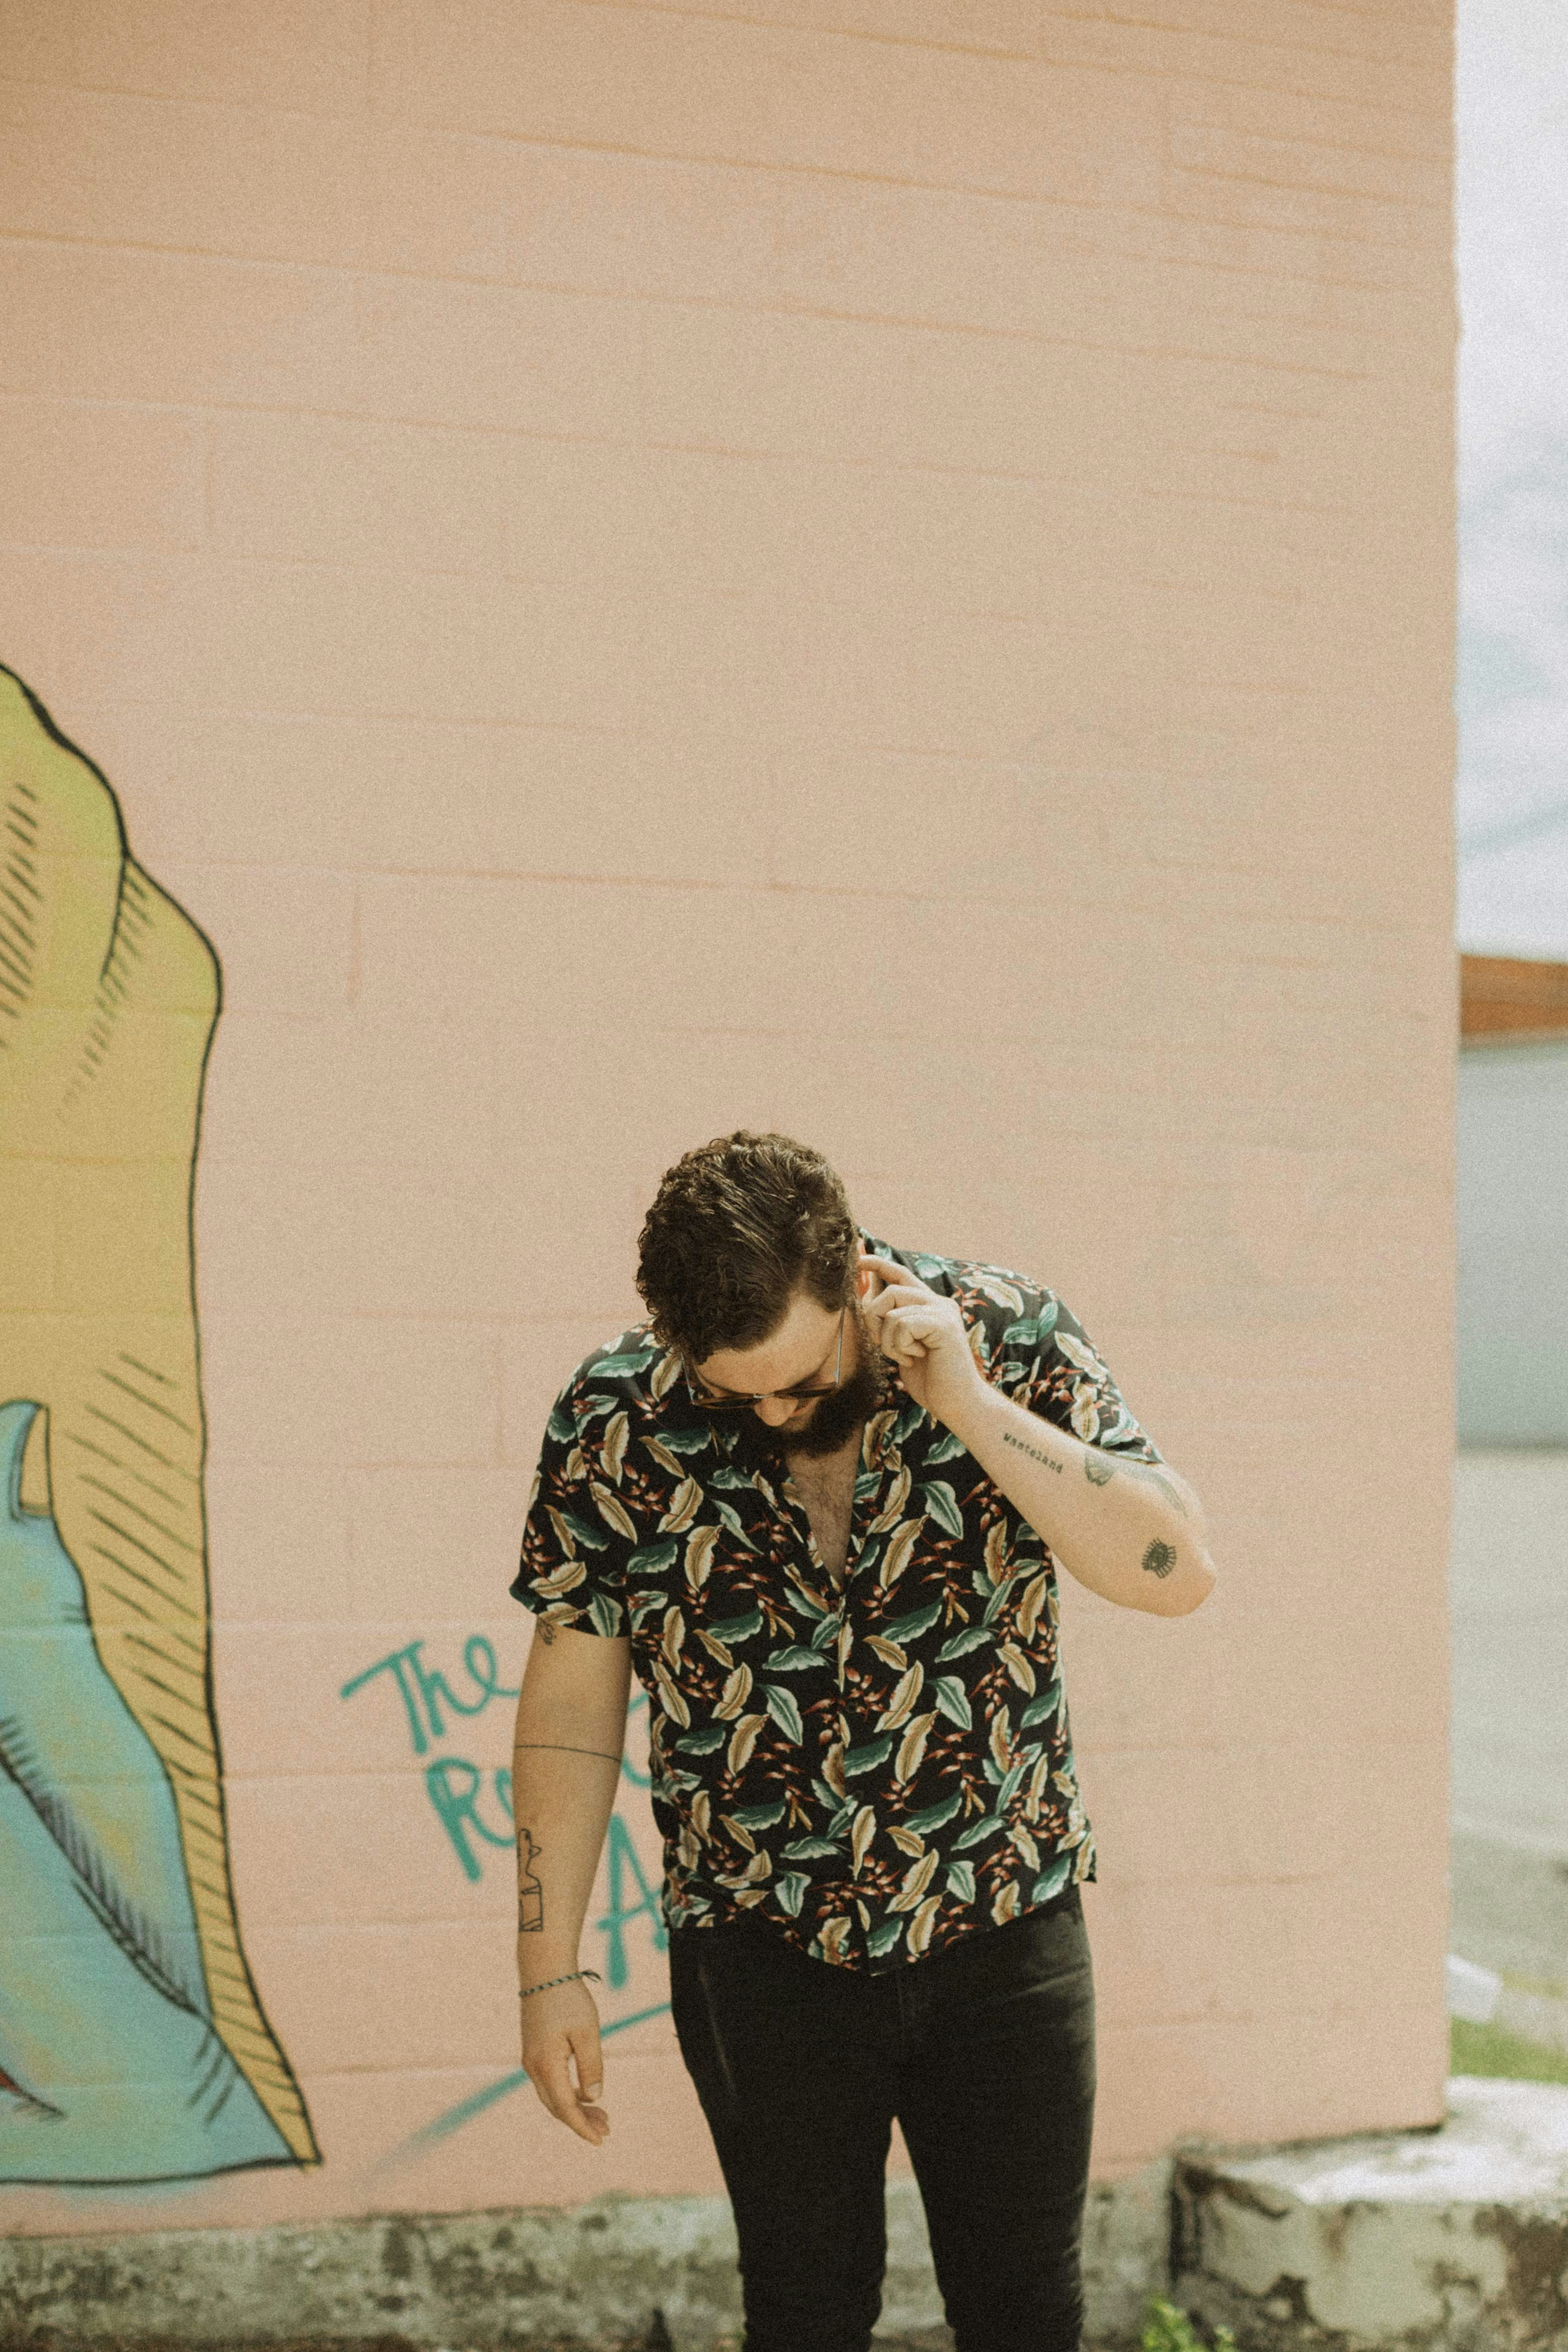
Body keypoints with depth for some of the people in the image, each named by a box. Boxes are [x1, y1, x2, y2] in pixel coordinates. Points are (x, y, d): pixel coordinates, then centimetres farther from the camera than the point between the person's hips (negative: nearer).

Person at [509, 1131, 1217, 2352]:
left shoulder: (1008, 1338, -11)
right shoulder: (617, 1422, -10)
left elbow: (1179, 1571, -18)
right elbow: (573, 1701, -2)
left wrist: (967, 1405, -26)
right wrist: (550, 1969, -1)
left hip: (1006, 1931, 1)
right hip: (764, 1959, 0)